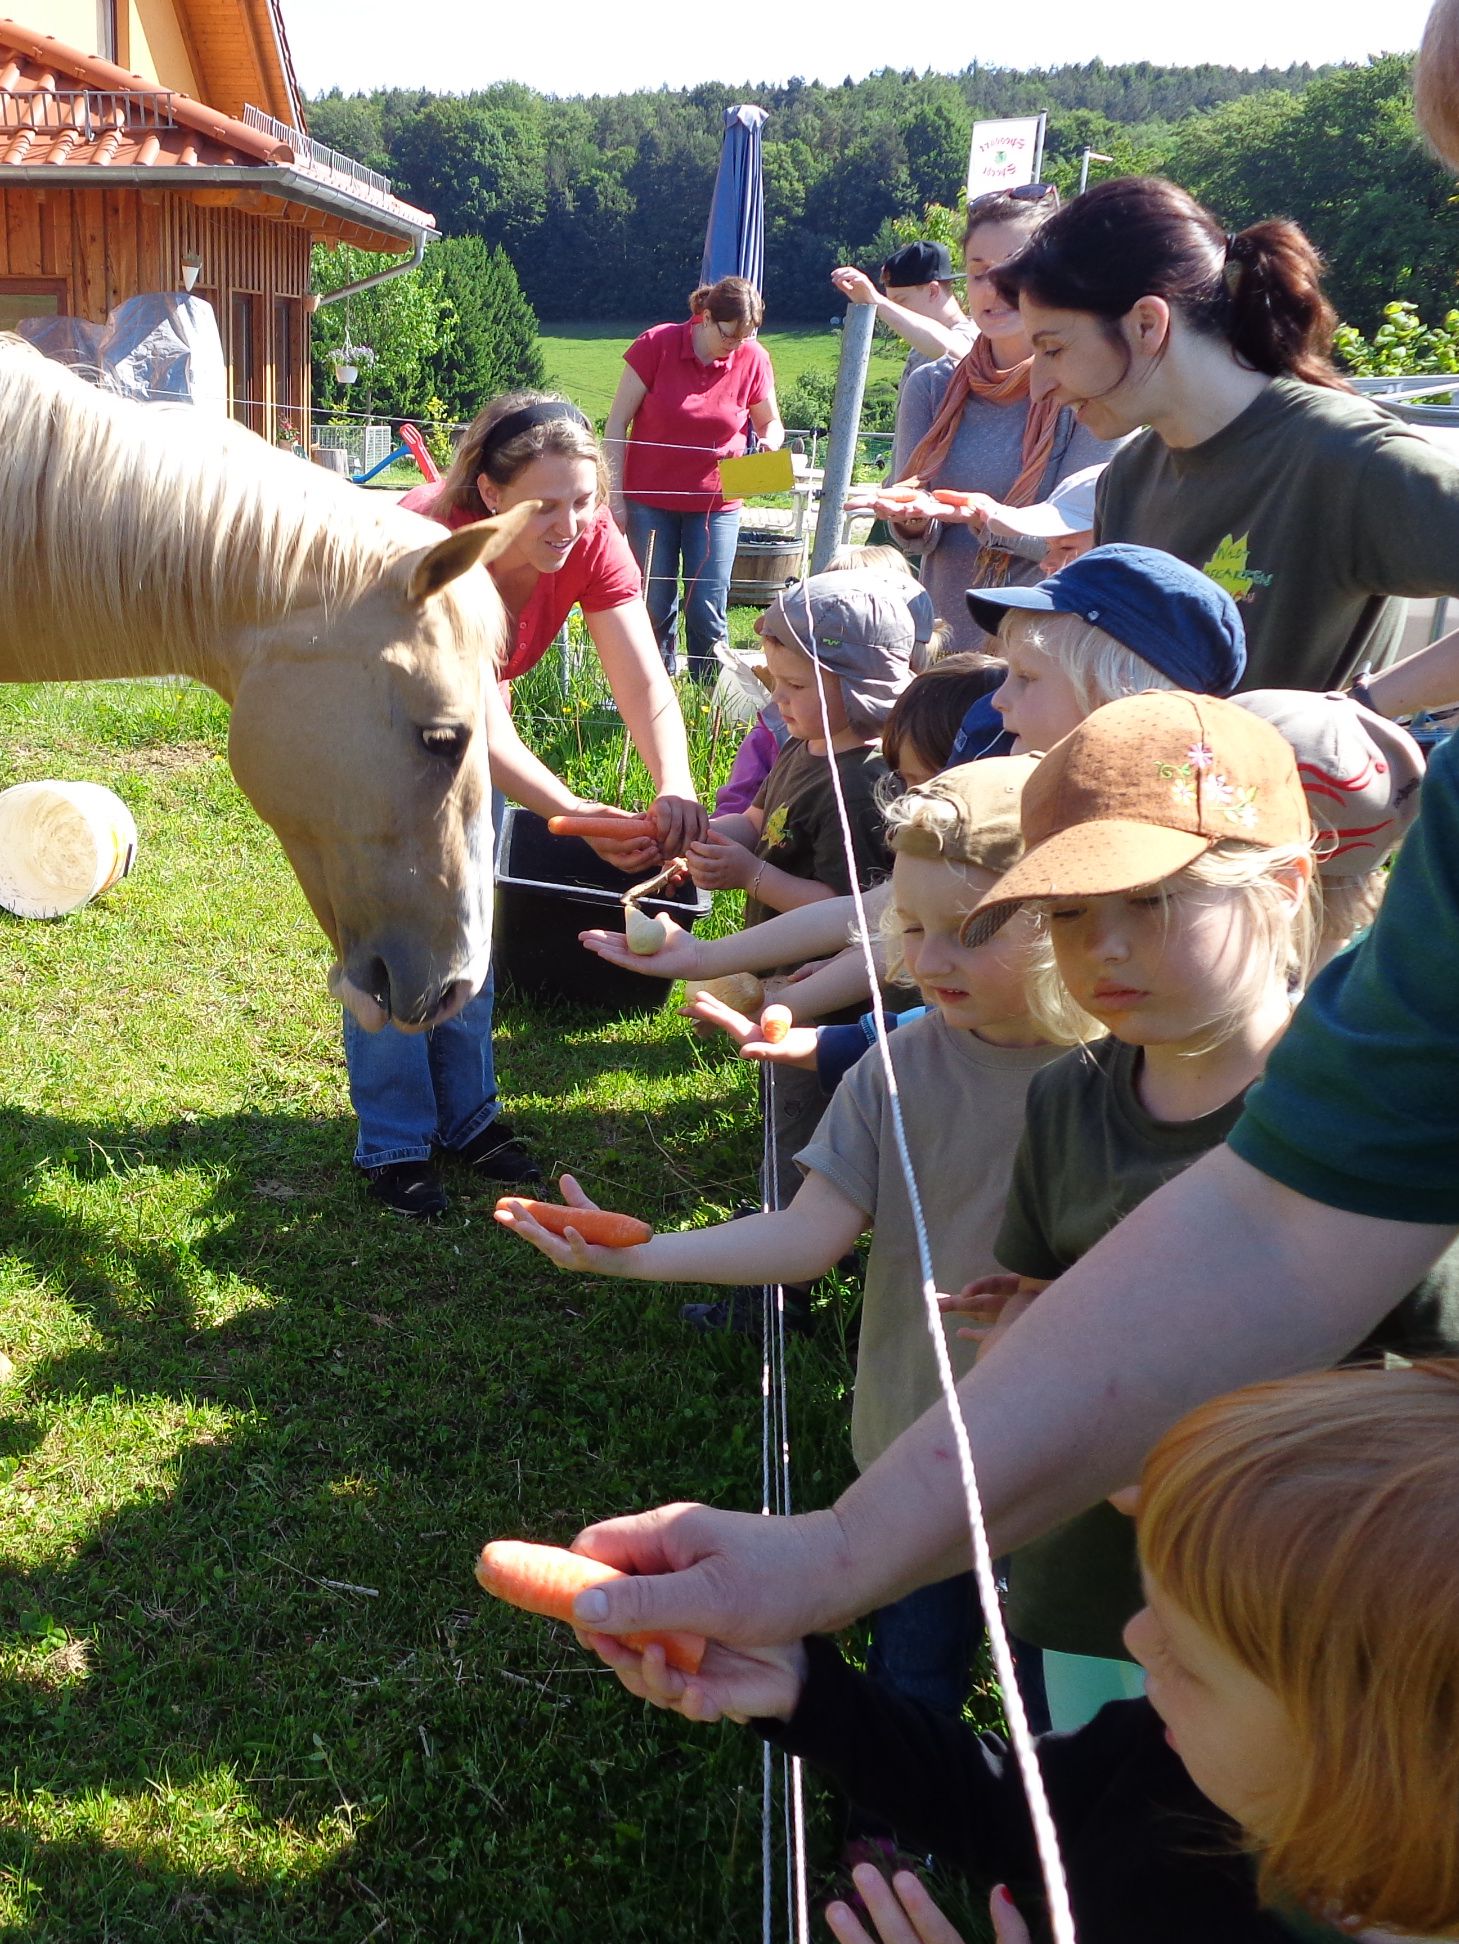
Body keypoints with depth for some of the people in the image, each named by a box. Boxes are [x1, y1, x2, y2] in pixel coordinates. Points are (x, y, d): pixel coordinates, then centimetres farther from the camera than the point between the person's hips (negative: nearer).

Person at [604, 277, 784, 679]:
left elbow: (769, 423, 11)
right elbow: (616, 425, -5)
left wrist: (771, 441, -15)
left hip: (716, 504, 1)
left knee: (707, 613, -1)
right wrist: (615, 498, -7)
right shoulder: (656, 345, -10)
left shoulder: (753, 359, -5)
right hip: (650, 500, -1)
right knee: (655, 608, 3)